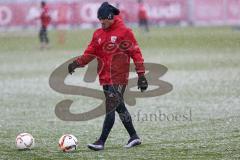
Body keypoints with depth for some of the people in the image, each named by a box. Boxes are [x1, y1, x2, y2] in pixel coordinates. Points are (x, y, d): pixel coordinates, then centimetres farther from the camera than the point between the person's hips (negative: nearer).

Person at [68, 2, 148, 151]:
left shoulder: (124, 32, -5)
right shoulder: (98, 34, 12)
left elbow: (136, 52, -6)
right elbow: (90, 53, 11)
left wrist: (141, 74, -9)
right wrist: (77, 63, -7)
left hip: (119, 78, -6)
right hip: (105, 78, 6)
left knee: (110, 109, -11)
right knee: (119, 107, 12)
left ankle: (102, 141, -13)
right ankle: (134, 137, 24)